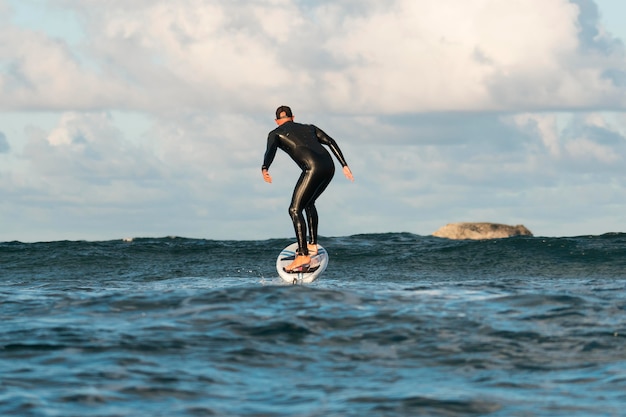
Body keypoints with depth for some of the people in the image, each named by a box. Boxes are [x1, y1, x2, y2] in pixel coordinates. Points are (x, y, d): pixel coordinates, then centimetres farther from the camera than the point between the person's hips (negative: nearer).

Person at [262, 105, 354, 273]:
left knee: (295, 209, -4)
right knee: (308, 203, 28)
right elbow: (330, 142, 19)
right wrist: (344, 165, 15)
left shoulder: (276, 133, 17)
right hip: (329, 165, 6)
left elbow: (270, 150, -5)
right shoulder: (309, 128, 32)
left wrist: (265, 169, -23)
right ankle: (312, 244, 28)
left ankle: (303, 256, -16)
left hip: (313, 167, -6)